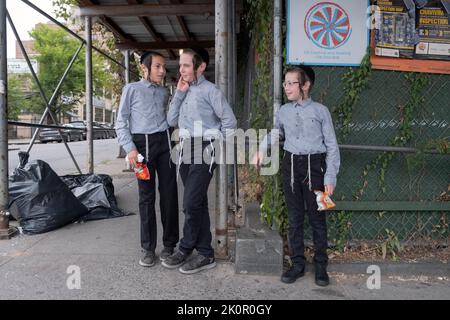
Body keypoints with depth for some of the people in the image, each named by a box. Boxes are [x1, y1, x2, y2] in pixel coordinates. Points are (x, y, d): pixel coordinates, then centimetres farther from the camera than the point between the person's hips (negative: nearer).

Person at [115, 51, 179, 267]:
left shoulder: (164, 92, 18)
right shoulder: (132, 89, 4)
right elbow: (121, 123, 0)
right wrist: (130, 148, -9)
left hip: (164, 142, 4)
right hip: (142, 144, -3)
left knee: (169, 193, 1)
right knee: (146, 196, 0)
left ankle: (170, 244, 13)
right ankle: (148, 248, 10)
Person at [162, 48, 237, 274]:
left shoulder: (209, 90, -5)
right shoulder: (184, 91, 15)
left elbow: (229, 121, -8)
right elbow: (171, 121, 8)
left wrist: (217, 148, -4)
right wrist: (179, 93, 2)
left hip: (204, 152, -7)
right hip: (186, 152, 7)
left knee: (191, 203, -9)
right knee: (198, 203, 10)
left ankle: (185, 249, 10)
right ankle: (205, 254, 18)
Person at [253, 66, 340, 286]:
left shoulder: (320, 111, -4)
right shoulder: (283, 111, 7)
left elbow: (332, 146, -3)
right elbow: (275, 134, 25)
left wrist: (330, 177, -8)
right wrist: (262, 148, 5)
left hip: (314, 166, -3)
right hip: (290, 166, 4)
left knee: (317, 217, 5)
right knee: (294, 217, 9)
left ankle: (320, 265, 20)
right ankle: (298, 263, 23)